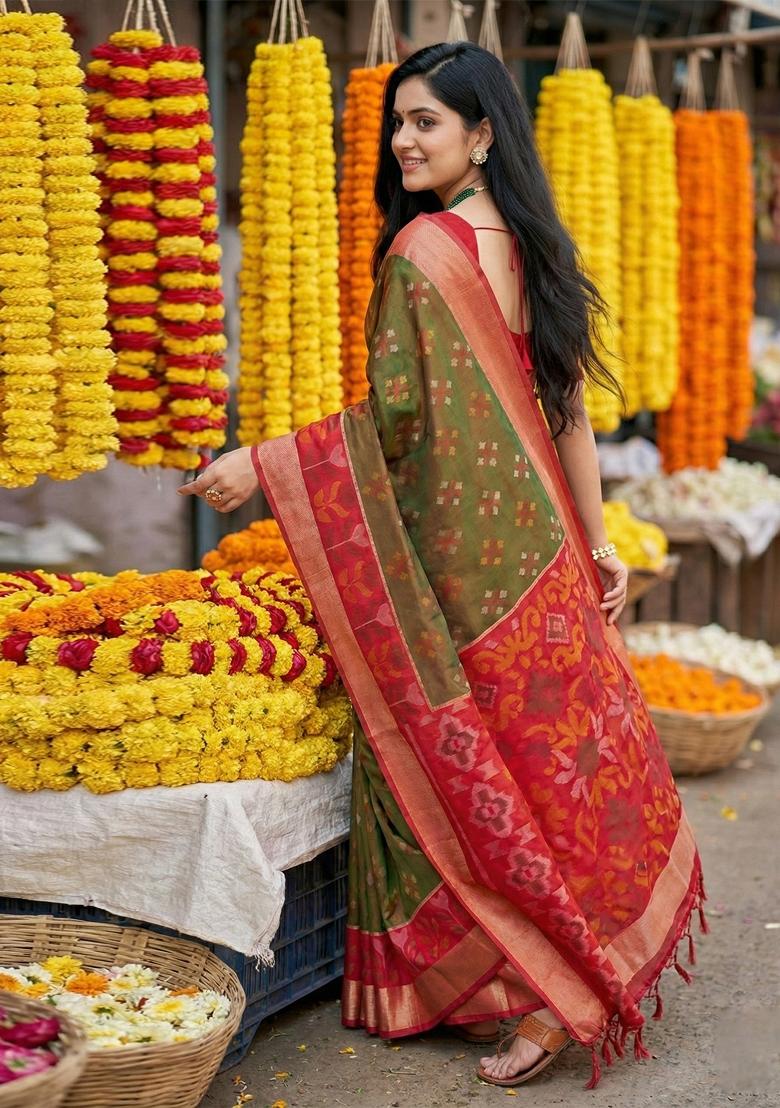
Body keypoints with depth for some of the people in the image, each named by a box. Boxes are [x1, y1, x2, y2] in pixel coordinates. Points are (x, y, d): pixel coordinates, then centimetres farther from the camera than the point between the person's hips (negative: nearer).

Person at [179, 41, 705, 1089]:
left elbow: (395, 419, -19)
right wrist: (595, 540, 17)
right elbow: (568, 405, 12)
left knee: (467, 769, 2)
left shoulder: (424, 249, -15)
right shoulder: (532, 245, 9)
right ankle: (586, 974, 27)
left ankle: (538, 1000, 6)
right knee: (552, 757, 16)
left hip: (453, 548, -8)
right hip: (536, 538, 8)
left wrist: (259, 464, -15)